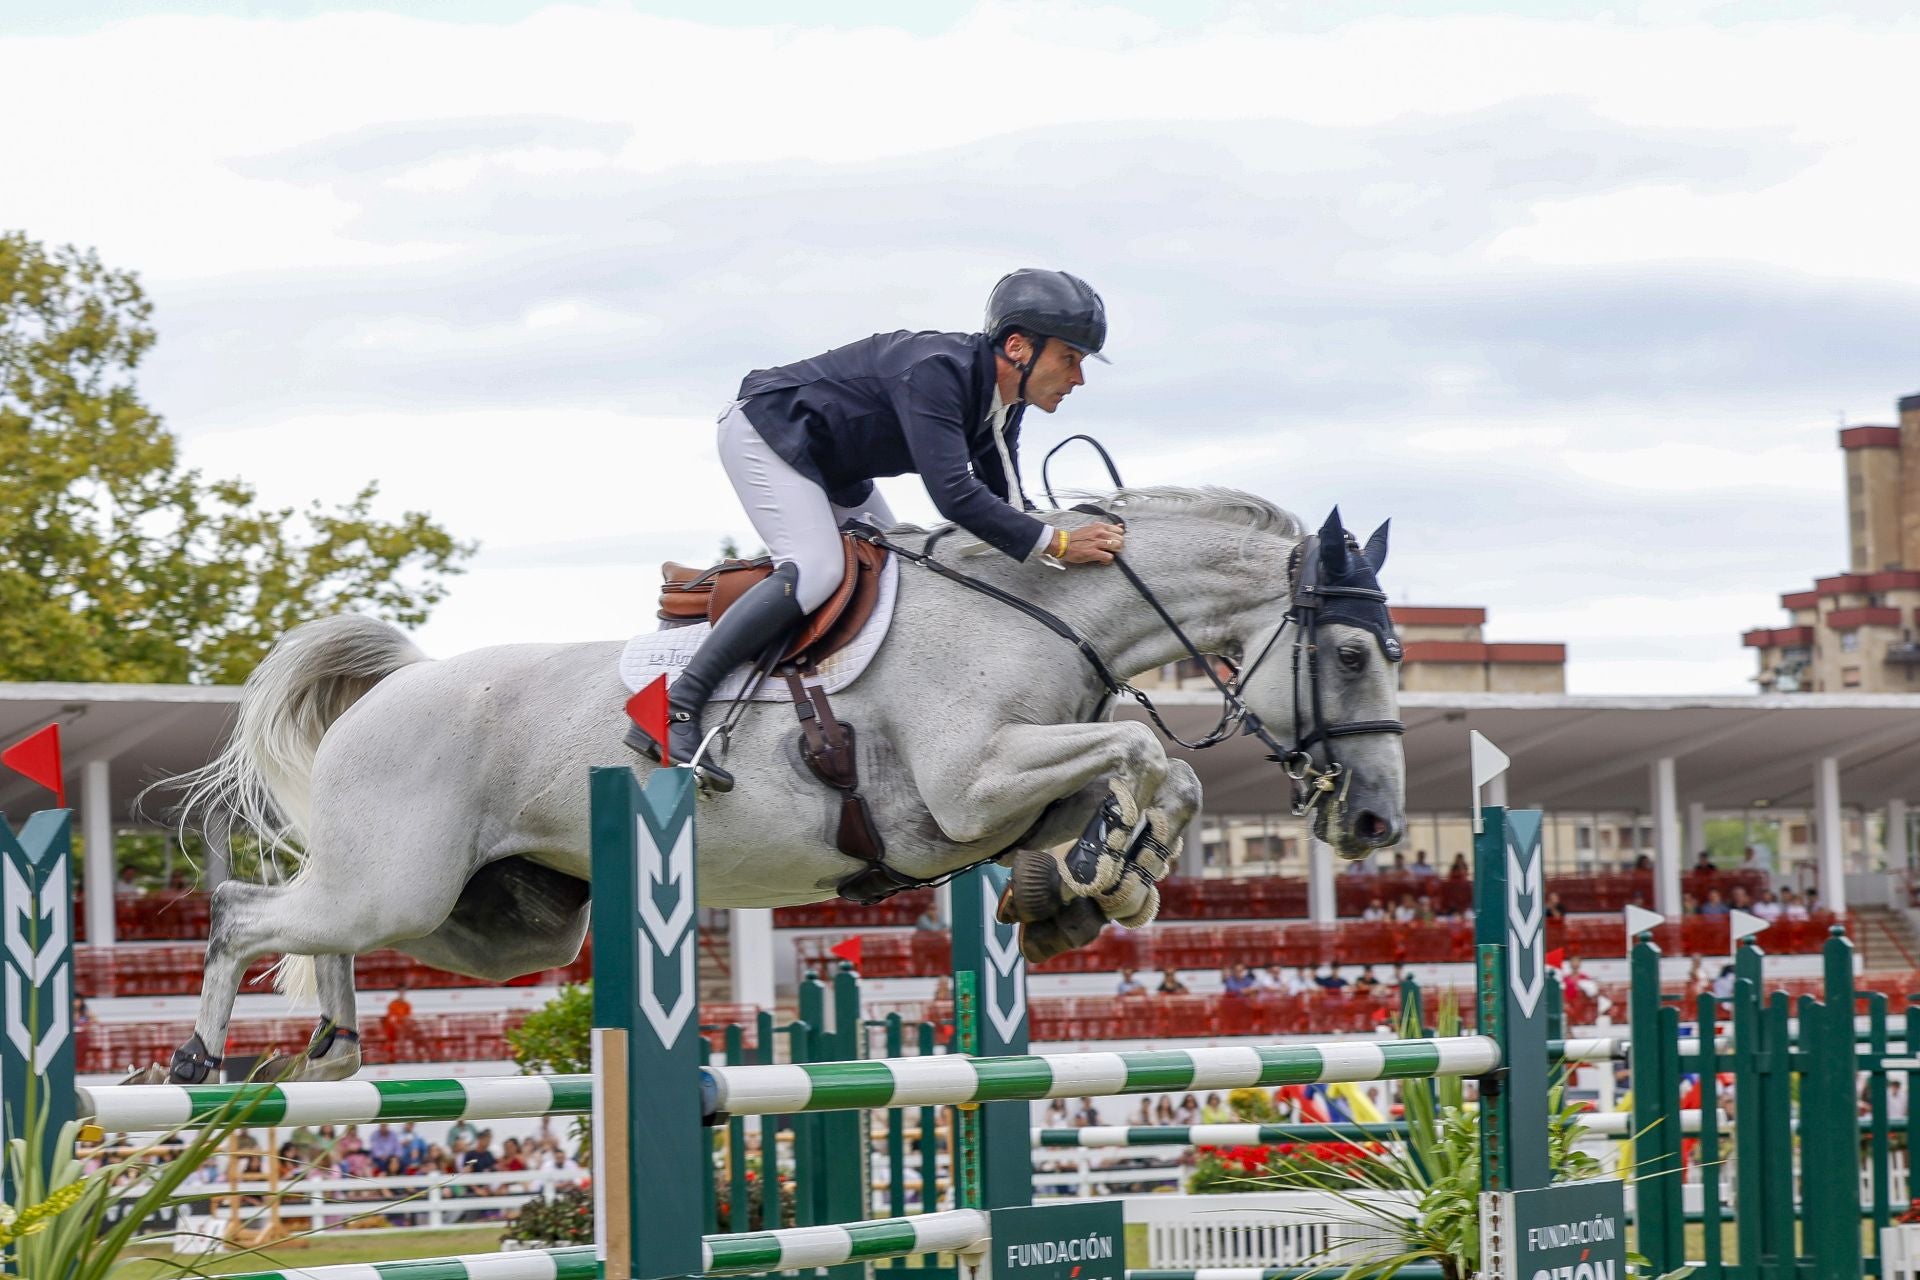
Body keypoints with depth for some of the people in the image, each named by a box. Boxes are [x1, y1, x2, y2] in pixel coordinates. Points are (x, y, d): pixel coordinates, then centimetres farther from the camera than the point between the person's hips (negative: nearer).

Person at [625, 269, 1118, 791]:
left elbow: (1006, 502, 7)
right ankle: (672, 711, -30)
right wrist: (1055, 544, -40)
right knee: (815, 569, -26)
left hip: (826, 461, 11)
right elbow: (953, 494, -40)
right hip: (765, 430, -11)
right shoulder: (936, 371, -31)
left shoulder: (1003, 400, -1)